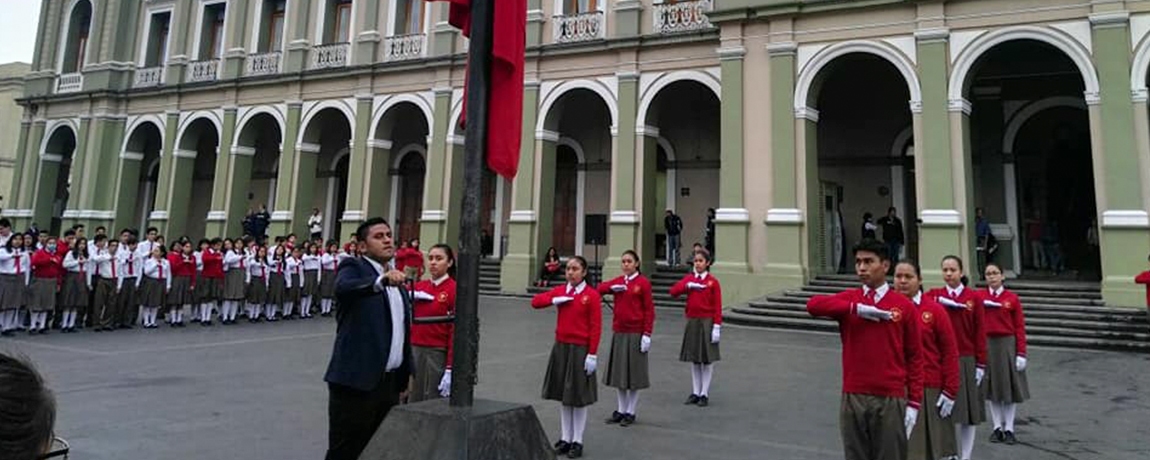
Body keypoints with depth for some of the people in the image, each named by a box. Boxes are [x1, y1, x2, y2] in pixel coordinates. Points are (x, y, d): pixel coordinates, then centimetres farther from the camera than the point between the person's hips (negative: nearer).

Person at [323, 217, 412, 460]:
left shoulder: (396, 282, 16)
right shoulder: (354, 267, -4)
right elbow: (342, 288, -28)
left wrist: (405, 377, 17)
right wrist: (382, 280, -46)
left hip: (389, 383, 7)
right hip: (356, 381, -7)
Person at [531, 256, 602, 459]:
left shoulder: (592, 295, -9)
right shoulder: (560, 290, 5)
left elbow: (596, 327, -11)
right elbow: (535, 301, 5)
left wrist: (592, 355, -15)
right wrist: (555, 300, -11)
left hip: (580, 350, -5)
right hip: (560, 347, 5)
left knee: (579, 397, 5)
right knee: (564, 396, 13)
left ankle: (577, 441, 17)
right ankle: (565, 438, 24)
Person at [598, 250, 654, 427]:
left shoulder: (643, 282, -7)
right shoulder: (618, 281, 9)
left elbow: (649, 310, -8)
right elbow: (599, 289, 5)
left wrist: (647, 334, -13)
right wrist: (612, 287, -13)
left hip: (636, 334, -5)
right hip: (618, 333, 5)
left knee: (634, 373, 5)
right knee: (619, 372, 11)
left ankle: (630, 412, 17)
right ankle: (621, 410, 24)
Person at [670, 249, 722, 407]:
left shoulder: (713, 281, -5)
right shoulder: (689, 278, 6)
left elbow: (717, 306, -7)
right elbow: (673, 292, -6)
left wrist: (717, 327, -13)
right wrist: (689, 285, -18)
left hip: (707, 323, -4)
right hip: (692, 322, 4)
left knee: (707, 360, 3)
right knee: (694, 359, 10)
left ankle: (705, 394, 12)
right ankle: (695, 392, 20)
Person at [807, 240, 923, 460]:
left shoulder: (905, 306, 0)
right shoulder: (848, 299, 4)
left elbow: (915, 357, 3)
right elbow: (813, 305, -15)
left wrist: (914, 402, -1)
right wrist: (857, 308, -19)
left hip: (891, 399, -1)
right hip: (853, 398, 1)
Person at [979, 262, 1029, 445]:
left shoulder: (1012, 298, -1)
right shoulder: (978, 296, 2)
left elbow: (1020, 327, -2)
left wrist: (1021, 353, -6)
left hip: (1008, 345, -1)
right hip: (986, 345, 1)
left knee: (1010, 386, 6)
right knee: (990, 387, 7)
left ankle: (1009, 429, 17)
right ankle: (997, 427, 19)